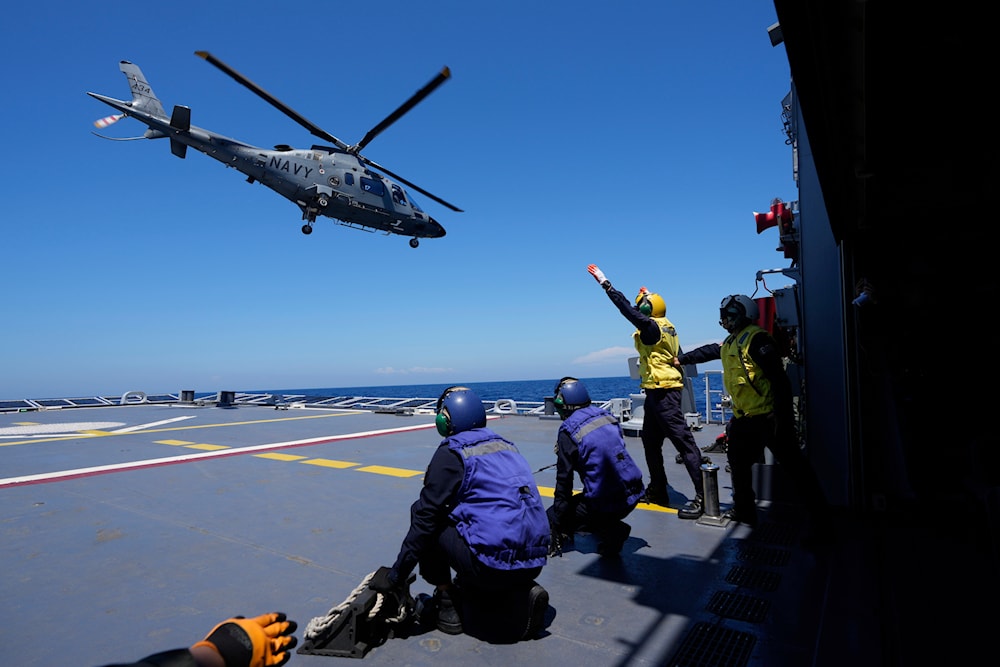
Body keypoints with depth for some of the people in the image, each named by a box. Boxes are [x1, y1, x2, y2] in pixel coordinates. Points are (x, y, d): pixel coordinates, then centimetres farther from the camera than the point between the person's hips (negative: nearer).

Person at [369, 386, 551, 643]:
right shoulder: (506, 445, 16)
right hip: (535, 562, 7)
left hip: (493, 565, -7)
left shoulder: (451, 452, -4)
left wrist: (395, 575, 5)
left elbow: (424, 517, -5)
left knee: (424, 516, 9)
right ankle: (520, 594, 11)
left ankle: (448, 605, 14)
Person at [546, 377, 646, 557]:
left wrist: (558, 508, 4)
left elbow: (564, 478, -9)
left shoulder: (568, 431, -13)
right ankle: (612, 531, 15)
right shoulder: (607, 416, 5)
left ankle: (610, 531, -4)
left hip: (604, 504, -8)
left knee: (553, 517, 8)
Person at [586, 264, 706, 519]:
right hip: (656, 392, 11)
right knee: (651, 443, 17)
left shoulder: (652, 327, -14)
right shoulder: (663, 327, 13)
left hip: (663, 392, -11)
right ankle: (657, 491, 26)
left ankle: (703, 497, -6)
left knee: (684, 442, -9)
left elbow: (627, 309, -20)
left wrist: (605, 283, -16)